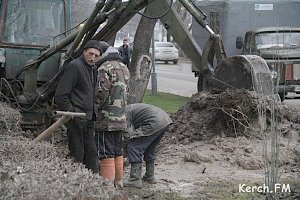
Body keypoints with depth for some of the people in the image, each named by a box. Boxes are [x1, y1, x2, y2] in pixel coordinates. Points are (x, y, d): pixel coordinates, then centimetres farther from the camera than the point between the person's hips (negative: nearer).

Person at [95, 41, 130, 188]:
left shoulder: (104, 68, -12)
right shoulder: (124, 68, 16)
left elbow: (101, 94, -17)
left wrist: (93, 111, -6)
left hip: (106, 119, -8)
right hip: (121, 119, 9)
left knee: (106, 154, -5)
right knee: (118, 152, 15)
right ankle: (118, 182, 22)